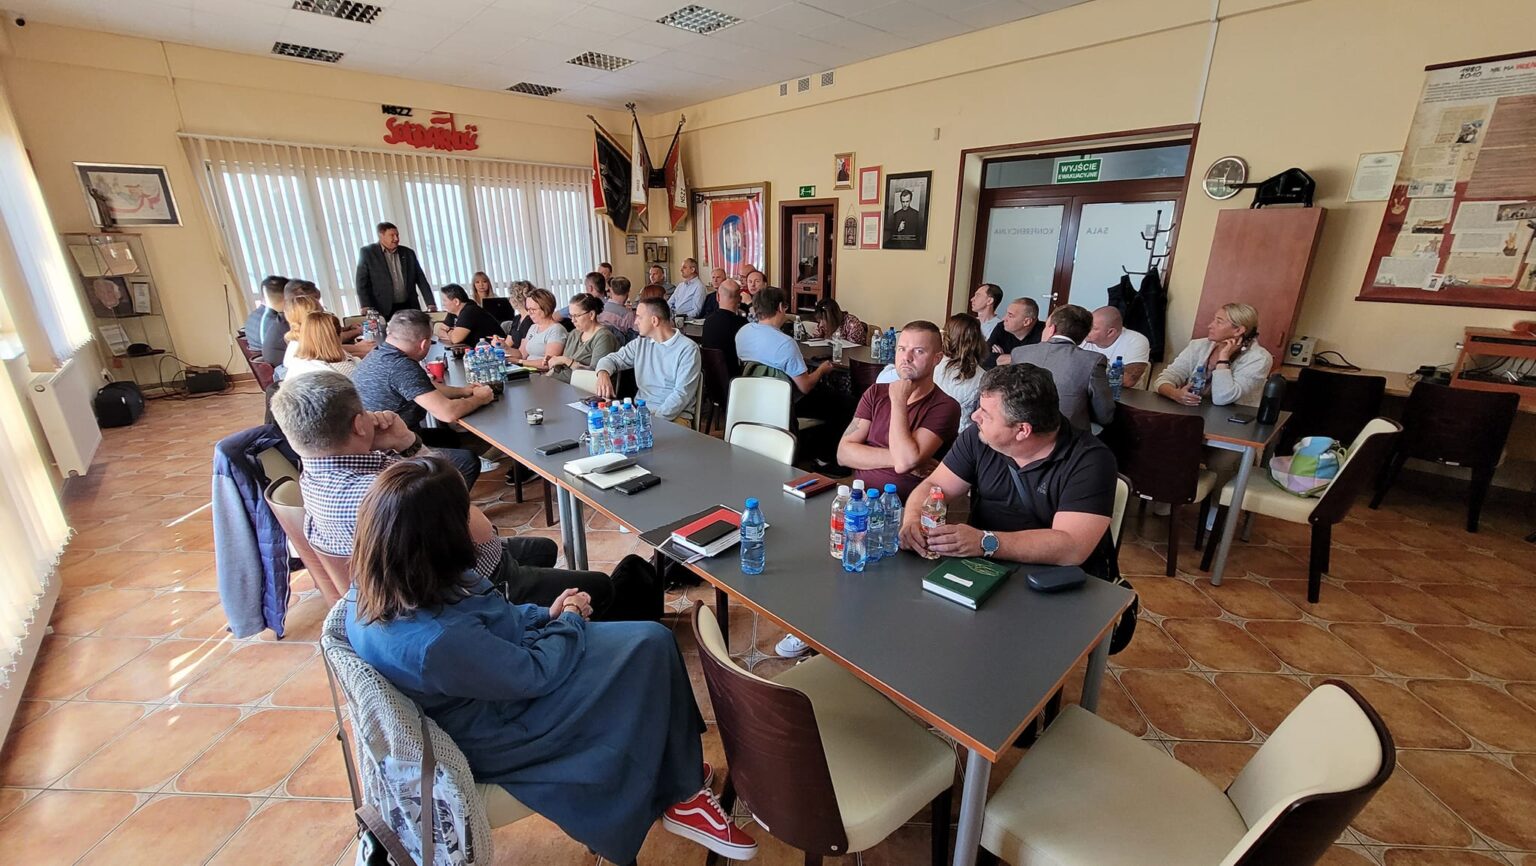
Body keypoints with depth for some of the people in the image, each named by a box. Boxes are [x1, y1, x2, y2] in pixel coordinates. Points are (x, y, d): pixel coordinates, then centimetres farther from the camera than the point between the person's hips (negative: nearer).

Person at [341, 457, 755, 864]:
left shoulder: (371, 592, -11)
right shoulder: (437, 641, -39)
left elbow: (488, 618, 4)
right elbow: (535, 673, -25)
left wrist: (546, 615, -5)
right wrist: (568, 622, -7)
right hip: (497, 733, -8)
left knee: (644, 636, 7)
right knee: (650, 648, -7)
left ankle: (675, 765, 24)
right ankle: (681, 795, 14)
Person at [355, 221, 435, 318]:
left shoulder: (408, 253, 12)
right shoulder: (367, 252, 3)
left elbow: (421, 280, 11)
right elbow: (362, 282, -1)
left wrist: (431, 304, 2)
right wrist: (366, 307, -13)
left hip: (409, 308, 3)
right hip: (383, 310, -3)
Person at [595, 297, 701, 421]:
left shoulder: (688, 349, -9)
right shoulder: (640, 343, 12)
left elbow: (682, 393, -15)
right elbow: (613, 359, 19)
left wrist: (655, 418, -25)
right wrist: (603, 373, -6)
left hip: (674, 415, -6)